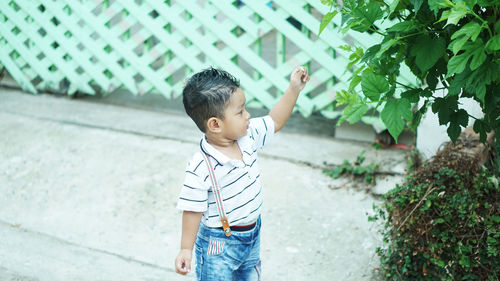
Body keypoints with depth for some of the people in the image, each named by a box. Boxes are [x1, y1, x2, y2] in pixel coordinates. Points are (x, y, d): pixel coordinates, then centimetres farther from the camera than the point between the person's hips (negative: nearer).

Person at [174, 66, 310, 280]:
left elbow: (275, 121, 8)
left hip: (252, 235, 7)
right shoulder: (200, 168, -29)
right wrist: (186, 249, -17)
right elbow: (193, 210, -21)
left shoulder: (248, 136, -9)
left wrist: (293, 90, 0)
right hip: (220, 243, -7)